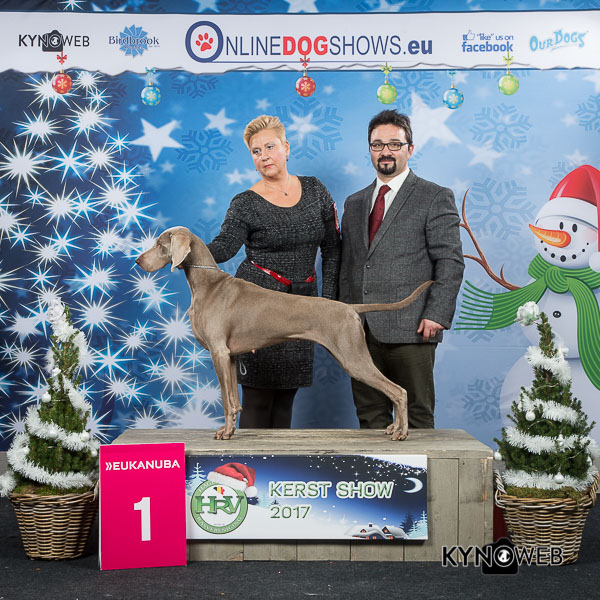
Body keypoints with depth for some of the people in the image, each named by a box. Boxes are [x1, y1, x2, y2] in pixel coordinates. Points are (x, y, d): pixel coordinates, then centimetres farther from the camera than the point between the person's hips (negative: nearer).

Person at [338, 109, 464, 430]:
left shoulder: (435, 198, 1)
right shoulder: (354, 203, 19)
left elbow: (451, 261, -5)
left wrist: (436, 316, -14)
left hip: (410, 330, -5)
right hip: (361, 331, 5)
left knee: (416, 420, 0)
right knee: (370, 418, 9)